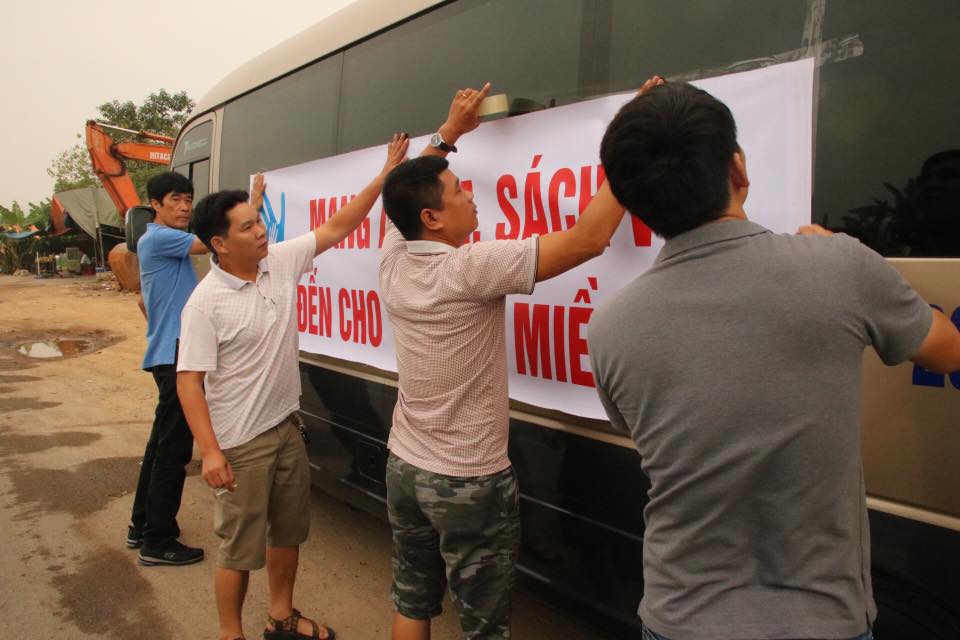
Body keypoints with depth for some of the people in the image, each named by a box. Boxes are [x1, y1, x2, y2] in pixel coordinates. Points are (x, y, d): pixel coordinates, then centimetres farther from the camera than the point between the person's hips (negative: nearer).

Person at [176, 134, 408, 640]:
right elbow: (189, 381, -17)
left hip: (286, 428, 7)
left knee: (287, 532, 20)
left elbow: (336, 227, 1)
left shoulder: (282, 262, -2)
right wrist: (210, 452, -22)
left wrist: (386, 174, -3)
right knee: (239, 547, 7)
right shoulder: (206, 303, -19)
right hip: (240, 444, -6)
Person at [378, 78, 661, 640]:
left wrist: (448, 134, 17)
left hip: (405, 466, 7)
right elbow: (589, 238, -26)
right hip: (470, 482, -7)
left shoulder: (393, 261, -5)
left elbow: (408, 196, 17)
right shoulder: (471, 270, -24)